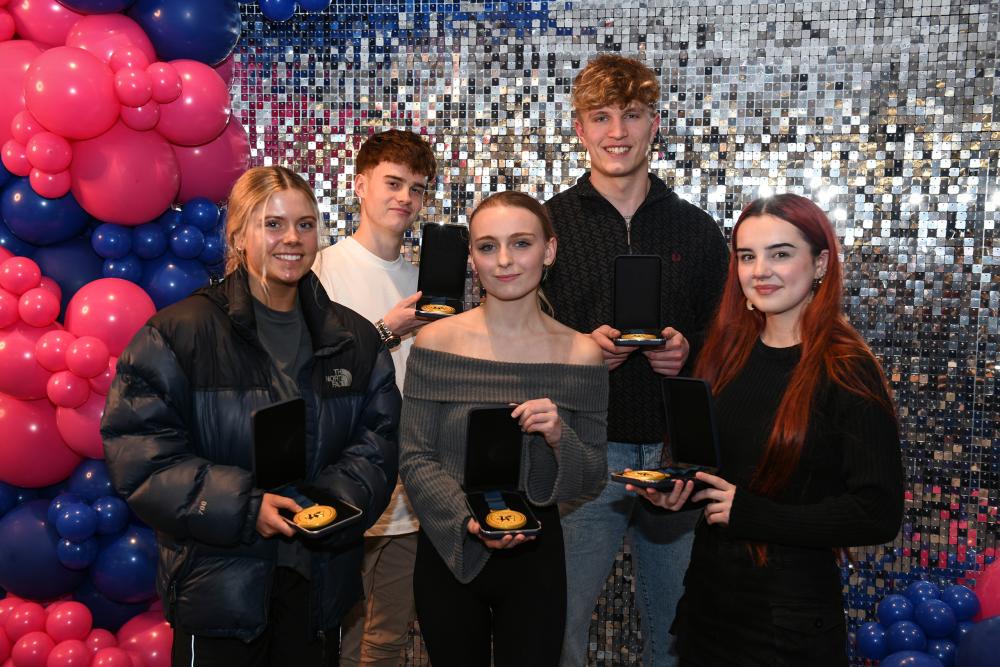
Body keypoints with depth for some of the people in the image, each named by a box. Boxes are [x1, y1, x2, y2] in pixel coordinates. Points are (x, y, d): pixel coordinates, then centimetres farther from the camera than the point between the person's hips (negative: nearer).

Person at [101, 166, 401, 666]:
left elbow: (378, 438, 6)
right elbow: (140, 453, -12)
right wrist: (243, 507, -21)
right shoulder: (177, 333, -8)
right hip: (218, 583, -4)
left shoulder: (354, 340, 5)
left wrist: (339, 500, -14)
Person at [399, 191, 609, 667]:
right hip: (447, 552, 0)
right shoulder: (436, 341, -7)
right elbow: (414, 458, -7)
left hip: (536, 555, 0)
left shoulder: (580, 354, -5)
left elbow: (593, 478, 0)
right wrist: (469, 519, -22)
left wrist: (559, 437, -20)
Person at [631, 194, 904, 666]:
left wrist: (748, 512, -20)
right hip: (708, 592, 6)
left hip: (791, 609, -5)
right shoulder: (728, 352, 3)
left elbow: (877, 515, -18)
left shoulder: (848, 373, -15)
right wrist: (673, 489, -7)